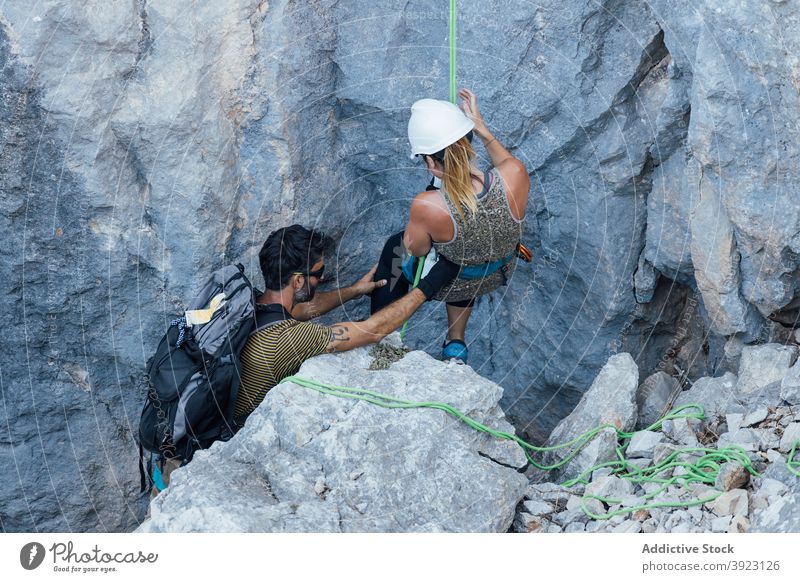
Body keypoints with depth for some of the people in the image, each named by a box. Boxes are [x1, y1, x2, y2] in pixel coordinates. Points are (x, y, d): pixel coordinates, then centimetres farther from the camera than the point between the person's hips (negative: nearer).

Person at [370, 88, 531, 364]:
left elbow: (416, 250, -17)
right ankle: (456, 345, 48)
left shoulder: (427, 207, -41)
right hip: (499, 275, 3)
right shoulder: (515, 174, -34)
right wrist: (481, 128, -3)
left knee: (394, 247, 30)